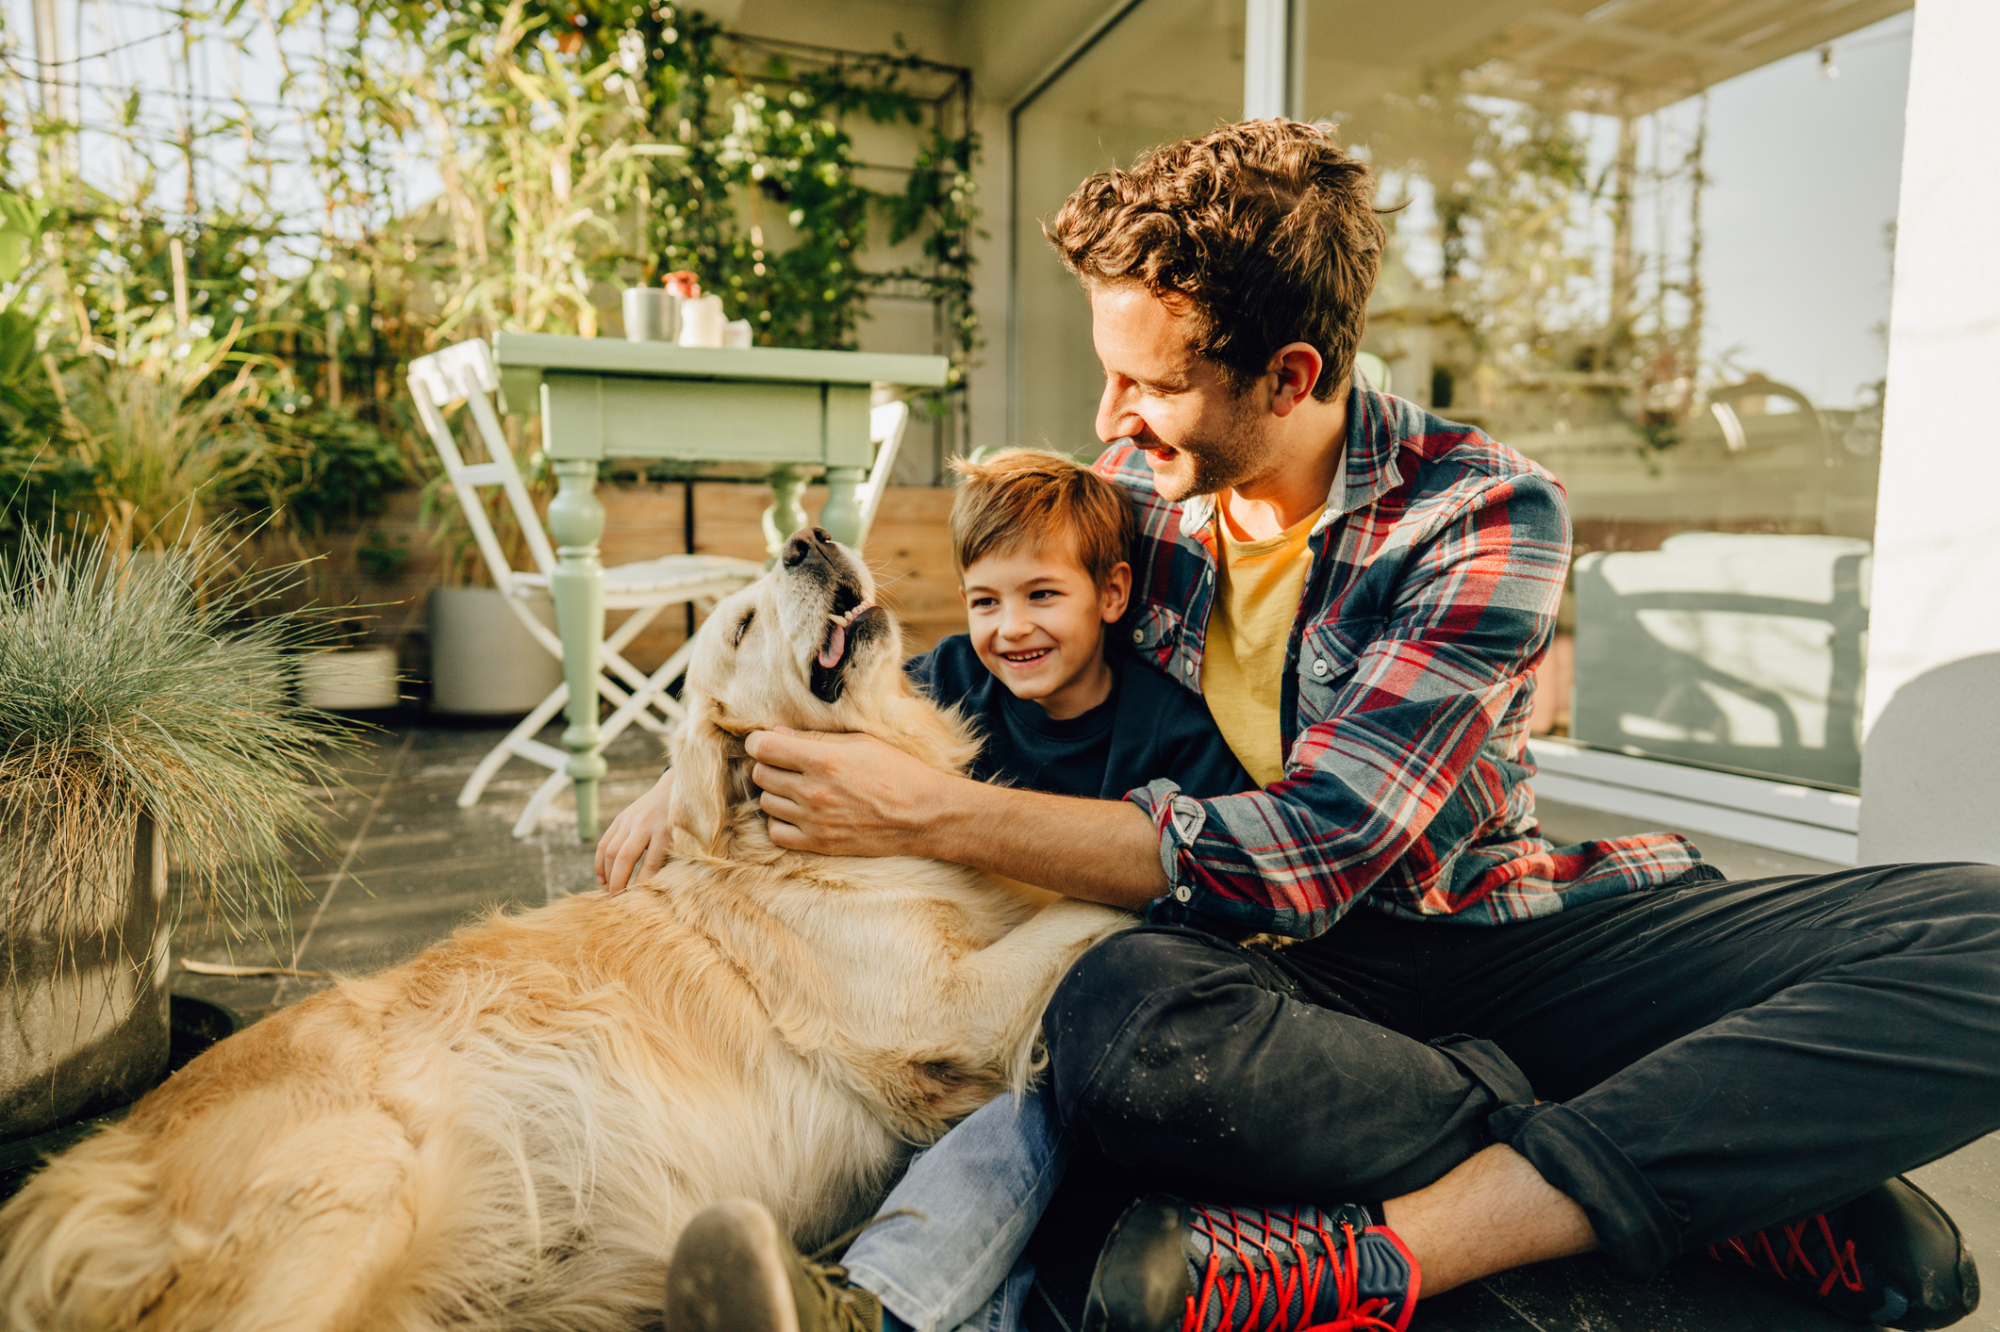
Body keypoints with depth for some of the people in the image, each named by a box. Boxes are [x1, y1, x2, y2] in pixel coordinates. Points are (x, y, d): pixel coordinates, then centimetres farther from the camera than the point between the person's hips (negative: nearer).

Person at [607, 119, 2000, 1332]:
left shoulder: (1487, 516, -15)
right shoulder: (1144, 486, 0)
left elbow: (1302, 858, -23)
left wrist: (929, 814, -23)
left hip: (1506, 934, -1)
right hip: (1297, 969, 2)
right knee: (1119, 1020, -35)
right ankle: (1754, 1168, -18)